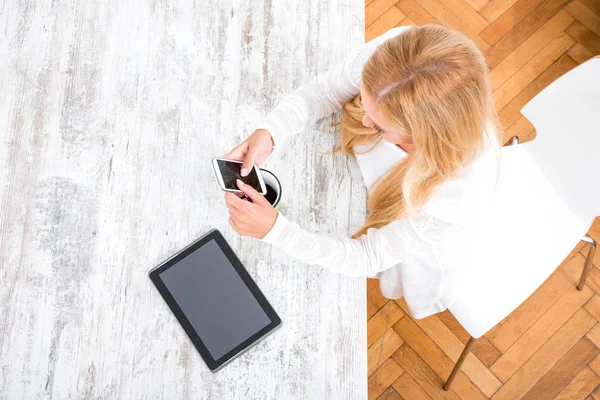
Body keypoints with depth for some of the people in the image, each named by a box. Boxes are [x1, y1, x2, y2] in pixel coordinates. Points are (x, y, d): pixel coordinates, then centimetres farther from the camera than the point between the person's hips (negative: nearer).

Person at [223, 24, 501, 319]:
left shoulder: (456, 198, -45)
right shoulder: (395, 50, -37)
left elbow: (366, 257, -30)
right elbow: (326, 90, -18)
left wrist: (274, 229, -41)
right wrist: (268, 132, -34)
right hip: (362, 170, 3)